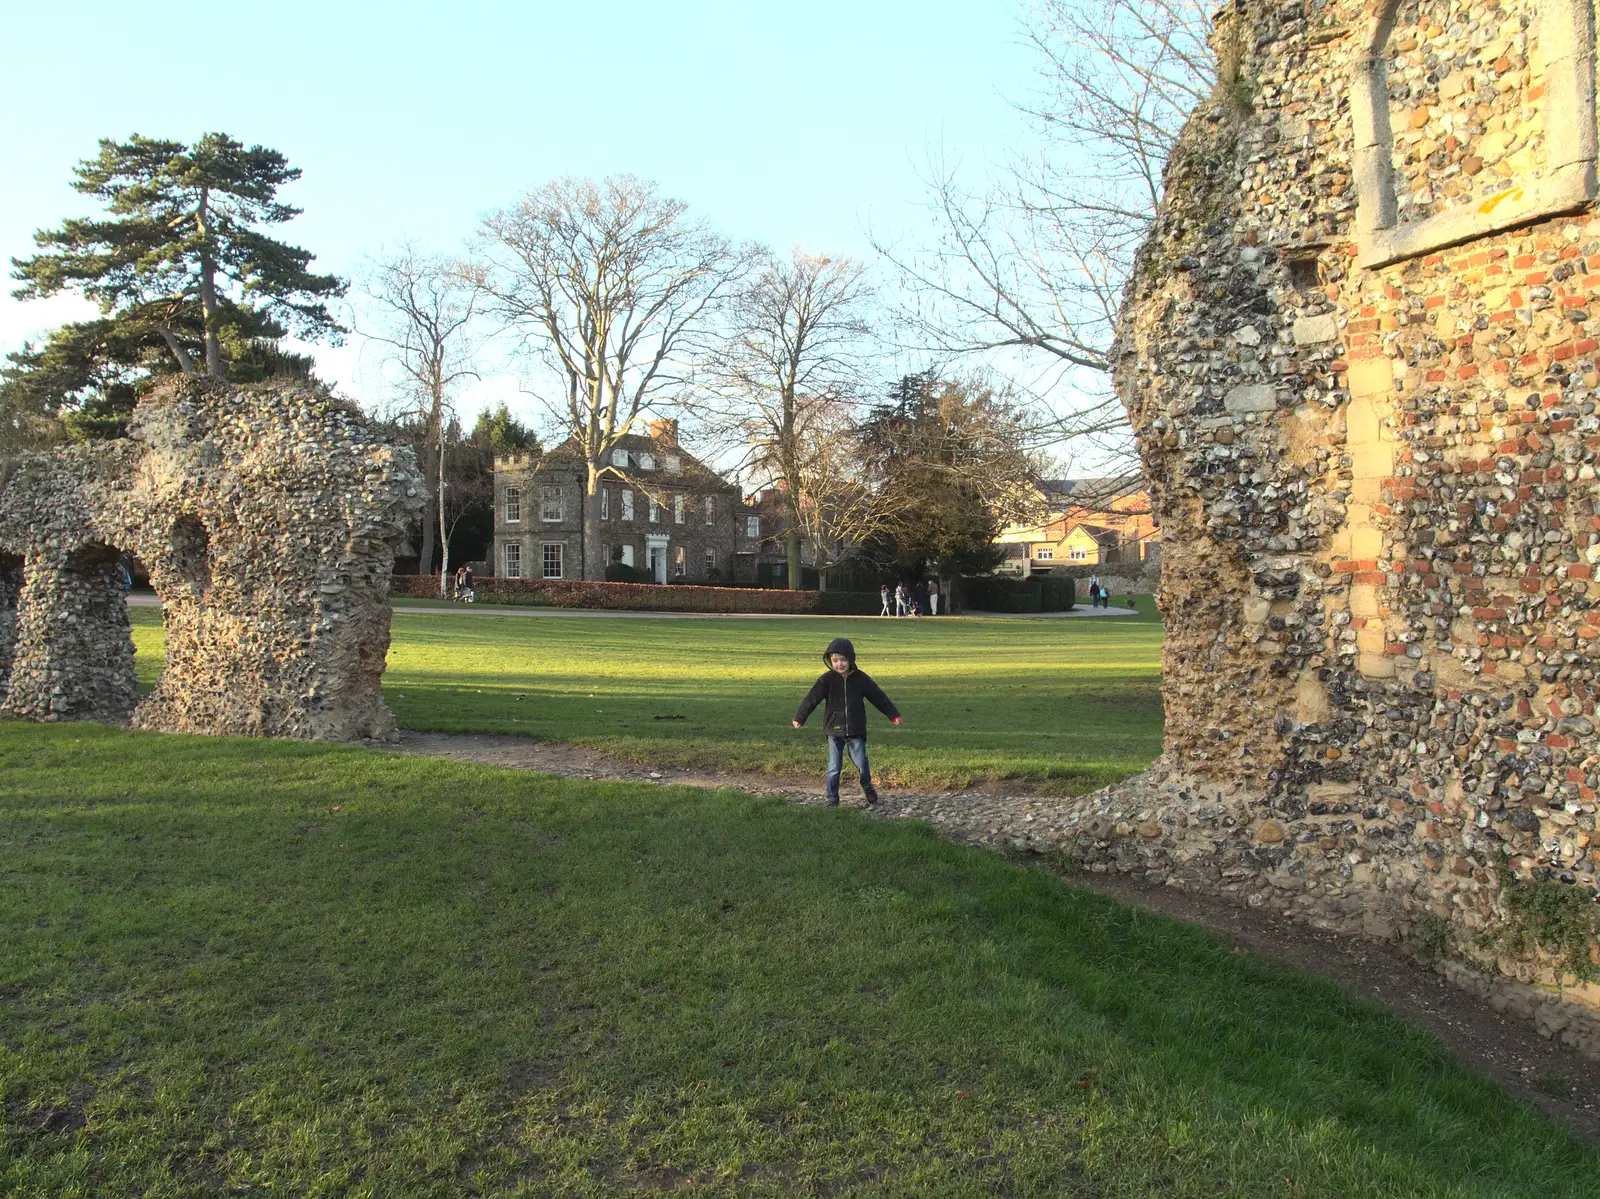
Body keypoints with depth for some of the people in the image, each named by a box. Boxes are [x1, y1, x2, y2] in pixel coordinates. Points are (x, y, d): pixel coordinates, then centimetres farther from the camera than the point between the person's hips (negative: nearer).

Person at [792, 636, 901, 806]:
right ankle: (832, 799, 13)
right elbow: (812, 698, -6)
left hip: (856, 731, 0)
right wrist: (799, 717, -6)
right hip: (834, 730, 0)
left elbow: (879, 697, 2)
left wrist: (893, 714, 6)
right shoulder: (827, 679, -8)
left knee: (861, 763, 1)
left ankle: (867, 786, 30)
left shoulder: (861, 678, -4)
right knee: (834, 768, 1)